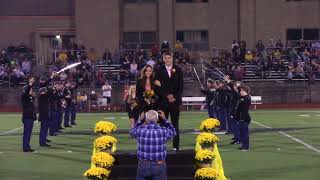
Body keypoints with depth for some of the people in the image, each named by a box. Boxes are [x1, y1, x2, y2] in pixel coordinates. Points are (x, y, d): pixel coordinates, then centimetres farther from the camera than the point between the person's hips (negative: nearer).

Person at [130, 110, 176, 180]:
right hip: (159, 166, -1)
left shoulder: (140, 130, -8)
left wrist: (141, 120, 17)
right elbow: (172, 132, 14)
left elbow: (132, 131, 17)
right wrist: (164, 119, 14)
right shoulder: (163, 131, -10)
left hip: (143, 165, 1)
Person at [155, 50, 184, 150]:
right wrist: (167, 95, -9)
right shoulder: (159, 70, 5)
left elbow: (181, 86, 6)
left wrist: (175, 97, -5)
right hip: (163, 101, -1)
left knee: (175, 123, 2)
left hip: (175, 100, 1)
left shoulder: (177, 70, 8)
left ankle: (176, 145, 5)